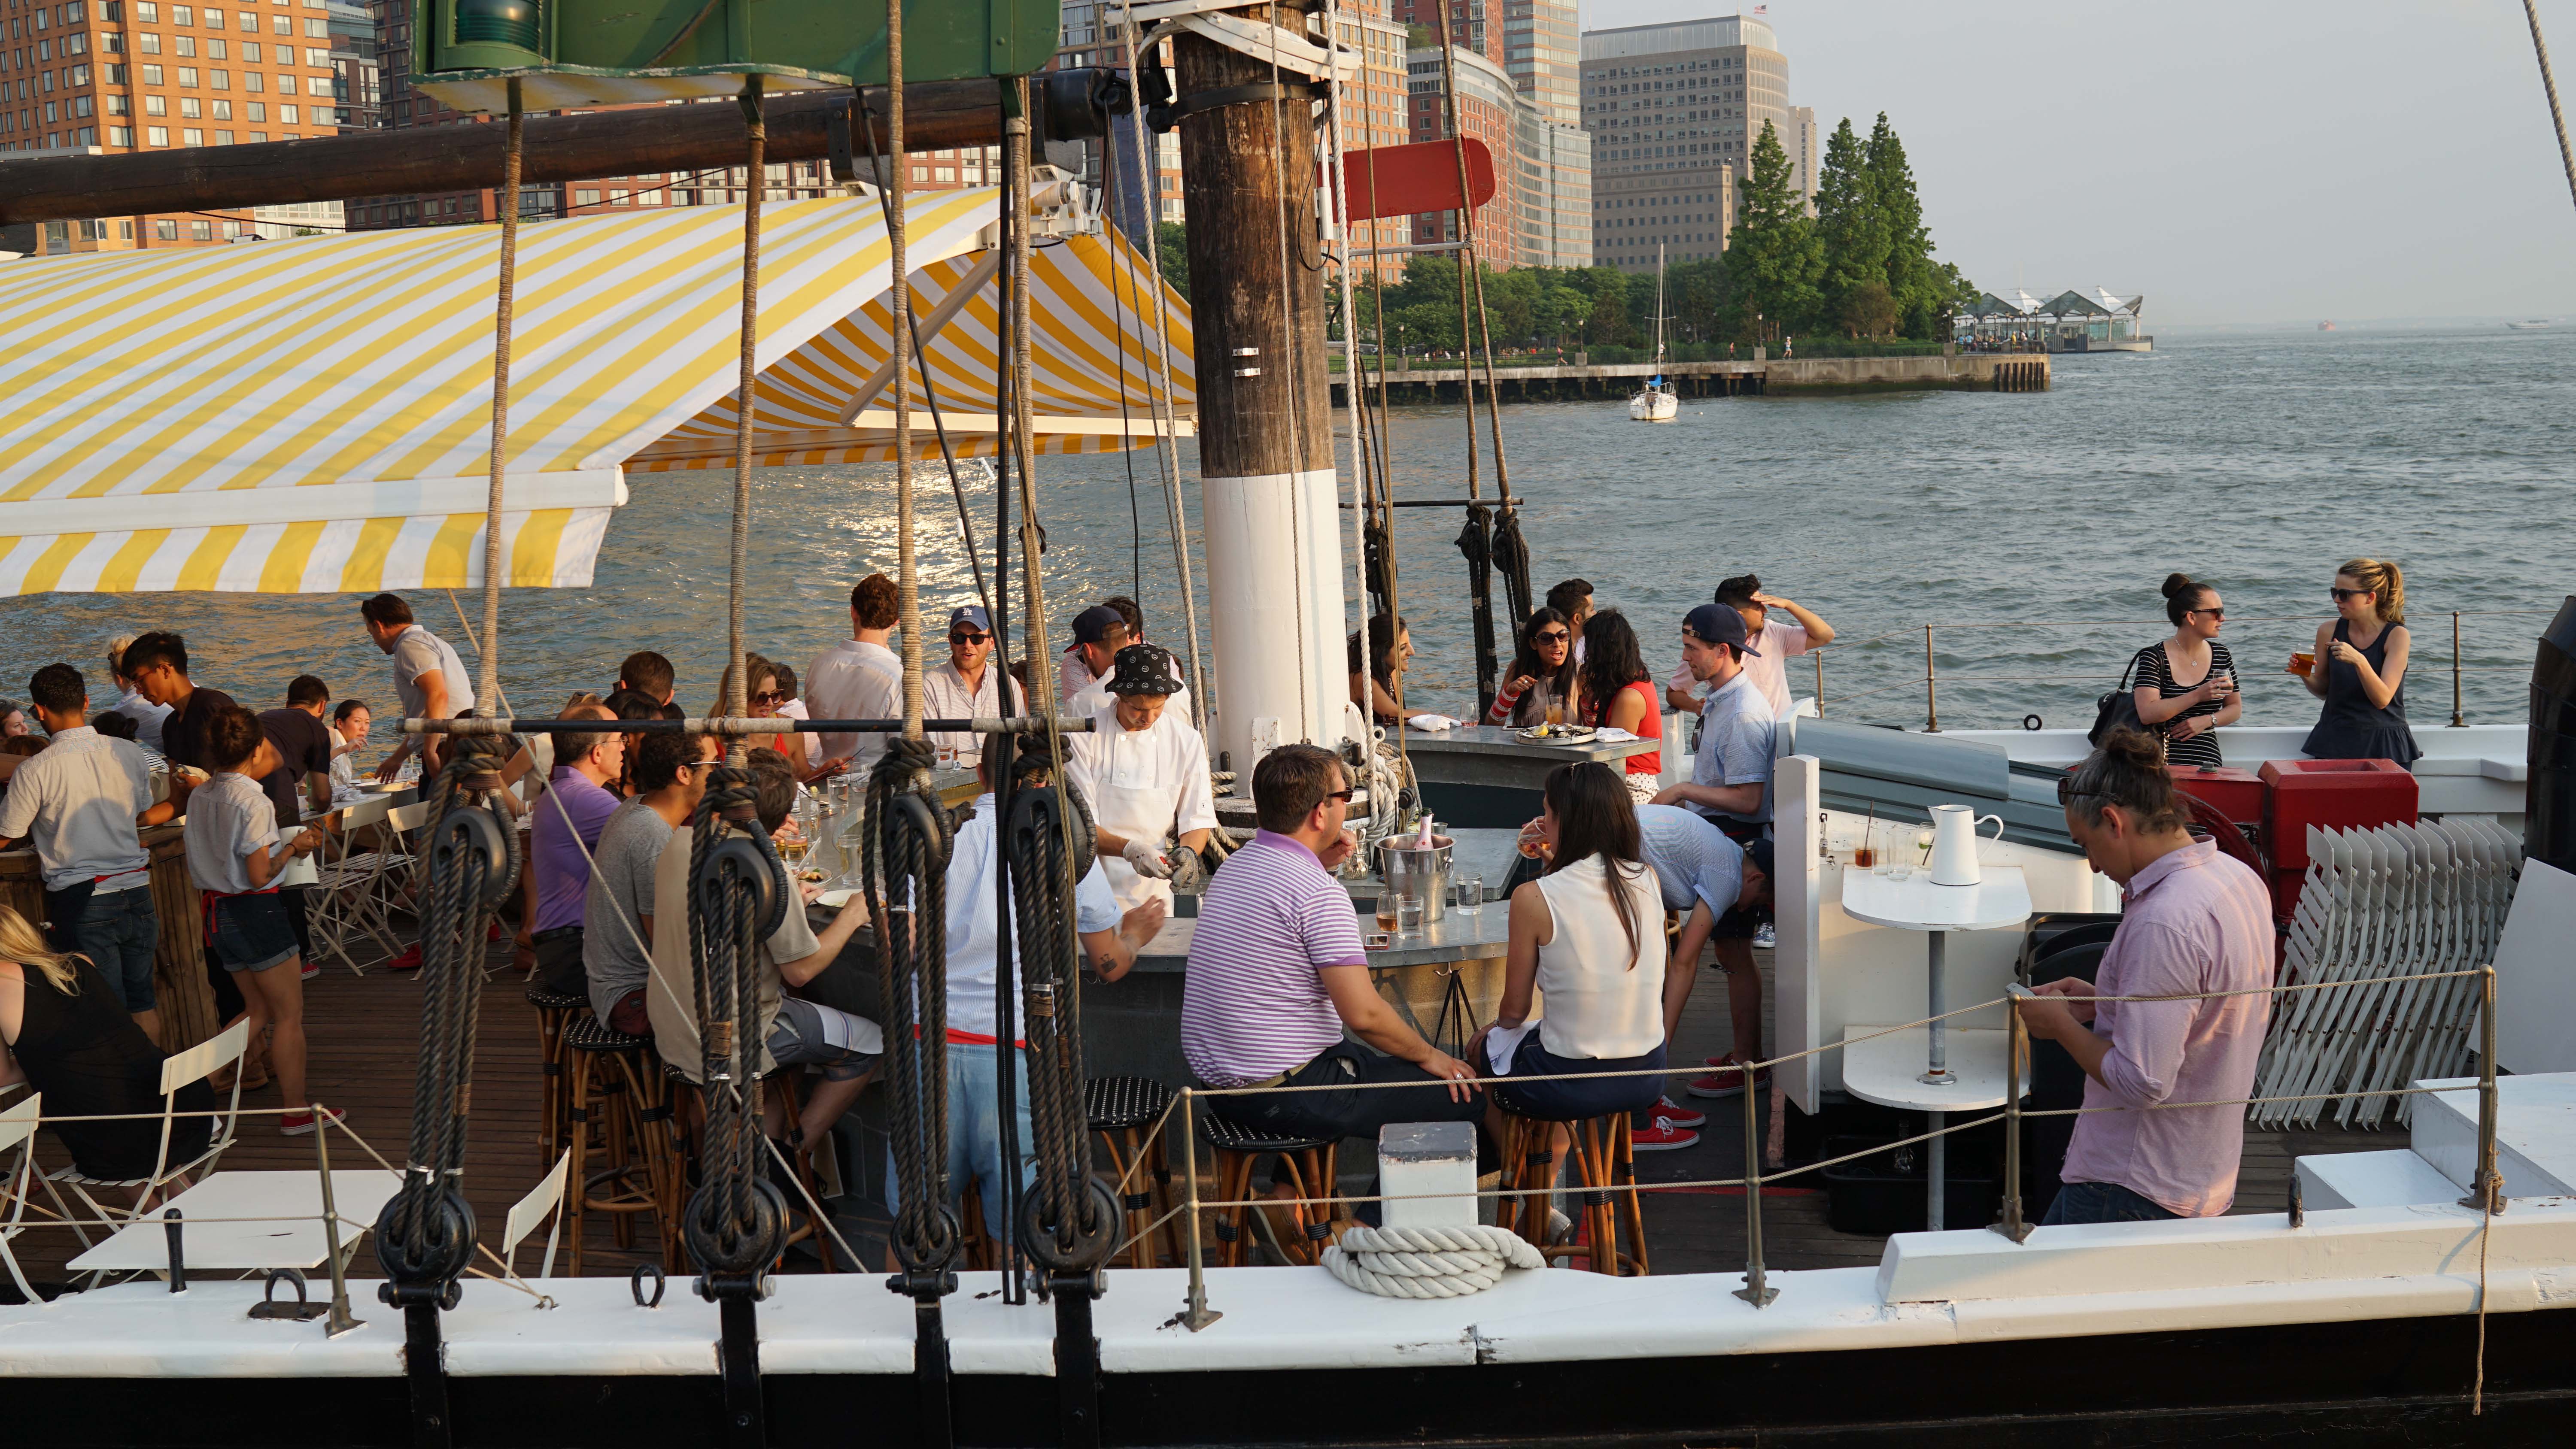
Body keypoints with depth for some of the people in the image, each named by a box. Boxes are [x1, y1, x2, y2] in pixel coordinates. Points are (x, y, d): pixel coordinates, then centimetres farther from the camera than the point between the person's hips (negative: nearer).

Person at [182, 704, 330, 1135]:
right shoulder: (253, 802, -18)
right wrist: (294, 847, -5)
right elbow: (261, 876, -21)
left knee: (259, 1009, 21)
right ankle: (296, 1112, 10)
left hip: (218, 914, 8)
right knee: (289, 1015, 5)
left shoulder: (199, 796, 4)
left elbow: (194, 869, 12)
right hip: (257, 911, -8)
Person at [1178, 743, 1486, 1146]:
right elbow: (1363, 1014, -22)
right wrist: (1428, 1055, -4)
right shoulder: (1319, 893, -19)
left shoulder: (1234, 866, 8)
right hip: (1284, 1095, -9)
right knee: (1468, 1095, -5)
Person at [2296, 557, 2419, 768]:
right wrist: (2305, 676, -8)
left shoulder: (2397, 635, -7)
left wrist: (2359, 662, -29)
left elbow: (2382, 699, -15)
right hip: (2335, 740, 2)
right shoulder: (2329, 632, 2)